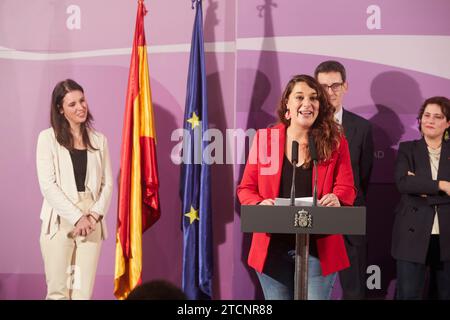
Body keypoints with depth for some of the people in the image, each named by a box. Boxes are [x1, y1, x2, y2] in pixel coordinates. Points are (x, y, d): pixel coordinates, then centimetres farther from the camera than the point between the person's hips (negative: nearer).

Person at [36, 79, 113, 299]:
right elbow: (47, 185, -6)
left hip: (91, 222, 3)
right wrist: (77, 218, -12)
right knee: (58, 292, -3)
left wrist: (95, 215, -7)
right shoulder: (48, 138, 2)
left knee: (84, 292, -1)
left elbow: (107, 183, 9)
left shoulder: (99, 140, 12)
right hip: (59, 222, -2)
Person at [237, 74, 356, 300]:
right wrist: (260, 205, -17)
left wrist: (336, 200, -25)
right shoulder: (264, 138, 3)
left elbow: (346, 189, -1)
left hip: (318, 247, -1)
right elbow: (246, 188, 5)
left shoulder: (335, 142, 1)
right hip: (273, 247, 1)